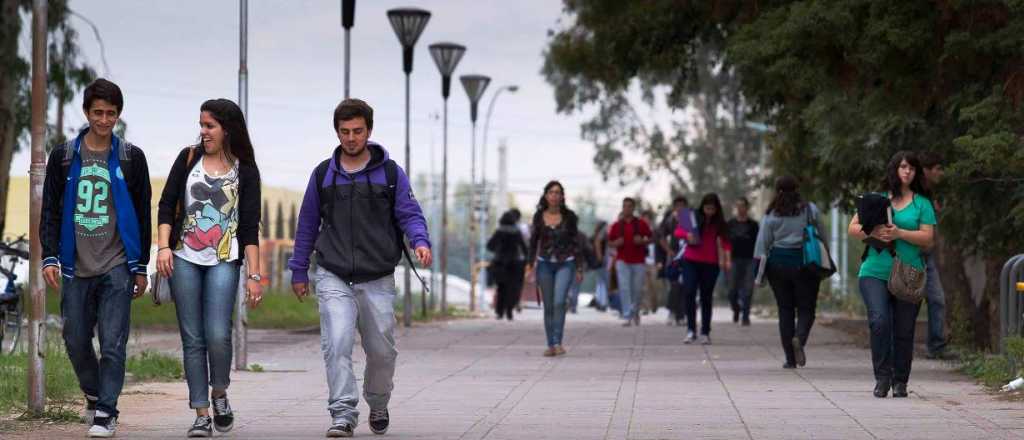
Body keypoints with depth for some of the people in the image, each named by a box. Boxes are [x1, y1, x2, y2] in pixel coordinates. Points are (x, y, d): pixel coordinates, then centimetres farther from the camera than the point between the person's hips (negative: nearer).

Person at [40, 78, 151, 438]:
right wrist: (50, 257, -2)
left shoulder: (131, 158, 4)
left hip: (117, 266, -2)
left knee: (112, 343, -8)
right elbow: (50, 210, 8)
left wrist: (141, 267, 5)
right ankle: (94, 396, 28)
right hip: (76, 267, 2)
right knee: (76, 341, 6)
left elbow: (142, 215, 7)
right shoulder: (64, 156, 6)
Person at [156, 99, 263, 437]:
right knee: (192, 339, 0)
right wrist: (164, 246, -8)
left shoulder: (245, 170, 4)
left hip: (224, 262, -2)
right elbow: (167, 205, 7)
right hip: (184, 259, 2)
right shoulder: (188, 159, 7)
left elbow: (250, 227, 2)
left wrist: (254, 275, -4)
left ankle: (219, 394, 10)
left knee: (217, 335, -16)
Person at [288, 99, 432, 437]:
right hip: (333, 278, 0)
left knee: (381, 351, 8)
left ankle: (378, 405, 33)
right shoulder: (323, 174, 8)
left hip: (377, 280, 0)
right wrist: (299, 270, 14)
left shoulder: (390, 173, 5)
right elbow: (307, 224, 15)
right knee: (337, 345, -17)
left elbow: (409, 213, 1)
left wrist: (420, 241, -20)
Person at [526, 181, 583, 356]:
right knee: (548, 306, 3)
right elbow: (534, 242, 6)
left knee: (559, 302, -20)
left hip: (565, 264, -2)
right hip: (545, 264, 2)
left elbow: (575, 242, 3)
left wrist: (579, 268, 2)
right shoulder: (539, 216, 0)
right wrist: (530, 264, -3)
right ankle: (550, 346, 8)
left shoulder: (569, 216, -2)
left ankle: (558, 342, -19)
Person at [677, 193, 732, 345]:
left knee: (706, 298, 4)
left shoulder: (720, 223, 5)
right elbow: (678, 231, -5)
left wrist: (727, 259, -15)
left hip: (710, 264, 1)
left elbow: (725, 242, 2)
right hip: (691, 261, -1)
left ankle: (705, 333, 12)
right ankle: (691, 330, -7)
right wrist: (687, 234, -28)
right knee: (689, 293, -14)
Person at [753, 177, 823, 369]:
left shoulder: (771, 215, 0)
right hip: (805, 263, -1)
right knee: (806, 308, 6)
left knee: (785, 310, 8)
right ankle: (799, 338, -26)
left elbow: (763, 243, -2)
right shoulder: (810, 210, 0)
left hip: (778, 263, 1)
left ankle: (790, 359, 6)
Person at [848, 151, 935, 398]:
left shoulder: (922, 204, 8)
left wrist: (898, 233, -14)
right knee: (879, 321, -18)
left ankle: (900, 381, 14)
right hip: (875, 272, 0)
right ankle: (882, 377, -10)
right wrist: (874, 233, -10)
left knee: (904, 330, 2)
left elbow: (928, 238, -2)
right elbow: (853, 228, 10)